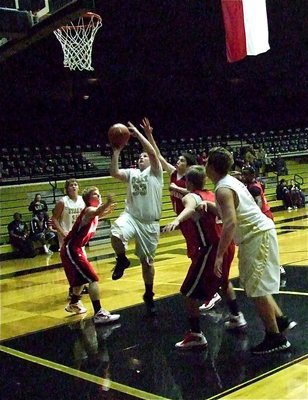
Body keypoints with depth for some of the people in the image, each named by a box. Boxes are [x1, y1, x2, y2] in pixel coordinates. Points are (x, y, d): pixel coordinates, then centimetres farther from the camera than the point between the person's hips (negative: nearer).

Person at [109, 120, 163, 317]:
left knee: (147, 261, 6)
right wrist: (116, 152, -7)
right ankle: (122, 260, -1)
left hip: (150, 223, -2)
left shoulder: (155, 171, 2)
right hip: (131, 216, 2)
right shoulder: (131, 173, 13)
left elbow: (153, 152, -15)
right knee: (116, 234, -33)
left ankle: (149, 296, 25)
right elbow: (114, 173, -4)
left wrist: (137, 133, -13)